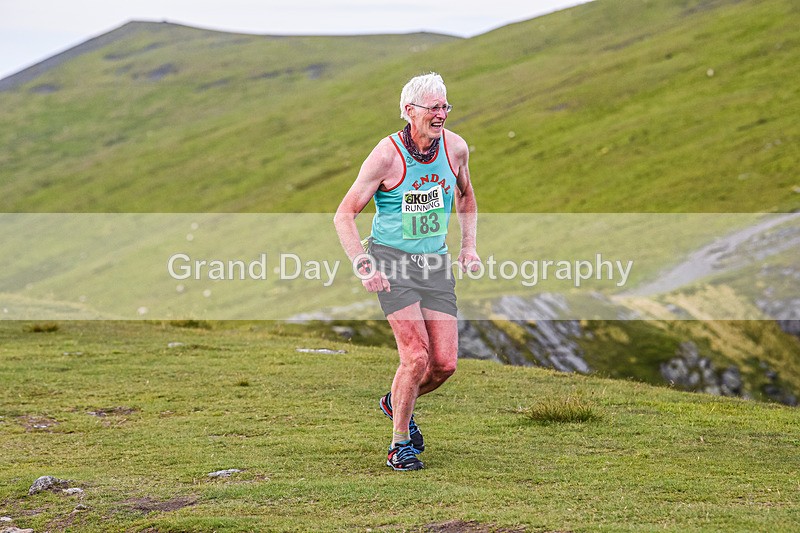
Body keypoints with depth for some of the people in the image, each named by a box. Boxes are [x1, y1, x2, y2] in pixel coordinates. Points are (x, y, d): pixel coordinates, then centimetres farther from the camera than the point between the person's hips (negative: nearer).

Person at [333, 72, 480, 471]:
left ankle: (396, 403, 30)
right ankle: (400, 446, 2)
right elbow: (344, 214, -9)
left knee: (445, 364, -2)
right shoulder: (387, 156, -14)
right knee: (417, 355, -16)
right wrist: (362, 265, -21)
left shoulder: (455, 148, 1)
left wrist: (468, 246, 12)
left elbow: (465, 197, 22)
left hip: (435, 262, 5)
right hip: (391, 259, -5)